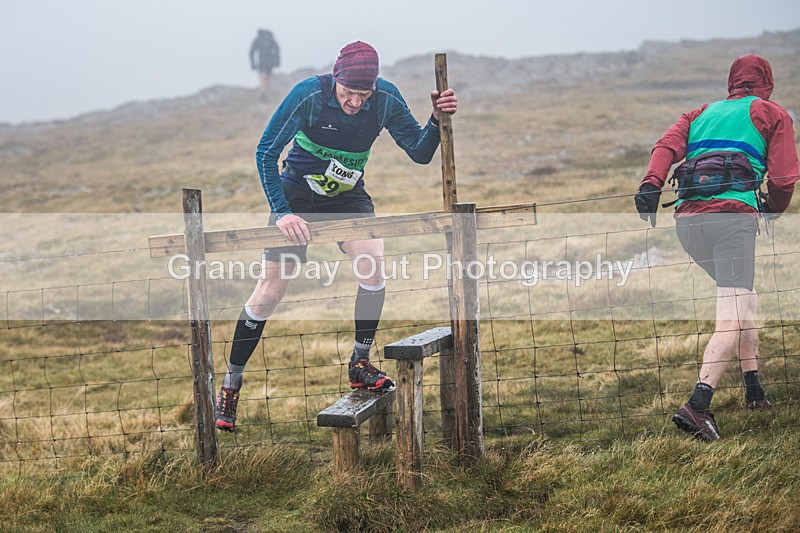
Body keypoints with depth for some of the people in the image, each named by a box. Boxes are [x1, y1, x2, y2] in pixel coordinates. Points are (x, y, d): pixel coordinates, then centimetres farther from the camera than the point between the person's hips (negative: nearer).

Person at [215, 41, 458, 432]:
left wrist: (437, 120, -29)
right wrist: (281, 212, -28)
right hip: (297, 195, -2)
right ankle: (230, 386, 11)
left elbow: (420, 154, -9)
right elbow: (265, 153, -20)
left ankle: (360, 363, -5)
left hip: (349, 198, 2)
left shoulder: (386, 100, -18)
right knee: (269, 293, -4)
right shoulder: (308, 95, -26)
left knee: (373, 264, -24)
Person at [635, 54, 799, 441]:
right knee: (733, 314, -13)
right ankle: (697, 405, -30)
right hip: (733, 213, -6)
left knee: (743, 300, 24)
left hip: (687, 218, 6)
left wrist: (651, 185, -8)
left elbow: (668, 145, 7)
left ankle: (754, 390, 27)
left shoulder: (701, 113, 27)